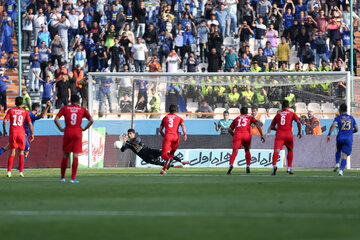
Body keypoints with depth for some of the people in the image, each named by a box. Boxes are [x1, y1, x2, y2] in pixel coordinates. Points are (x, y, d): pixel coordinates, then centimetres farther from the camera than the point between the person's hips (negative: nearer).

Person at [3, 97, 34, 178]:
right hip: (21, 133, 0)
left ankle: (9, 171, -7)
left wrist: (4, 131, 7)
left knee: (12, 152, 3)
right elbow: (30, 123, -1)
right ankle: (21, 171, 7)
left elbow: (5, 120, -4)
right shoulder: (25, 112, 5)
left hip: (12, 132, 0)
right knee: (21, 152, 10)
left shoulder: (10, 111, 6)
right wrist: (32, 134, 7)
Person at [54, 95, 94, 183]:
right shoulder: (82, 110, 5)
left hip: (67, 133, 1)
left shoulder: (64, 108, 5)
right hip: (78, 134, -1)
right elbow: (91, 120, -4)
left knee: (65, 156, 10)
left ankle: (62, 177, 14)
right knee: (75, 155, 1)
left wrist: (61, 129, 2)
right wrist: (84, 129, 3)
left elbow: (56, 119, -5)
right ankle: (73, 178, -4)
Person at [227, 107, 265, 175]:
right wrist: (262, 135, 4)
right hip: (246, 135, 0)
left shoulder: (236, 119, 28)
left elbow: (230, 129, 23)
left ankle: (231, 165, -36)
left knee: (235, 151, -12)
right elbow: (257, 123, 7)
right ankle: (248, 167, 18)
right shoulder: (250, 117, 24)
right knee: (247, 150, 25)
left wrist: (233, 135, 39)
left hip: (237, 135, 0)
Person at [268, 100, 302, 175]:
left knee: (276, 150, -13)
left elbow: (271, 127, 17)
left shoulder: (277, 115, 17)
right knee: (290, 150, 21)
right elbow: (298, 122, -4)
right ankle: (289, 168, 19)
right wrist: (299, 132, 6)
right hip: (288, 134, 0)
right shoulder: (292, 114, 11)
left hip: (279, 135, 0)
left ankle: (274, 165, -38)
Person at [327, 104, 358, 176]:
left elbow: (333, 125, -14)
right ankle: (341, 170, -20)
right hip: (349, 138, 0)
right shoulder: (351, 118, 13)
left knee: (338, 151, 29)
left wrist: (329, 135, -15)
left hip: (340, 137, 0)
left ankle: (337, 163, 9)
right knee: (344, 156, -1)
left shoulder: (338, 118, 4)